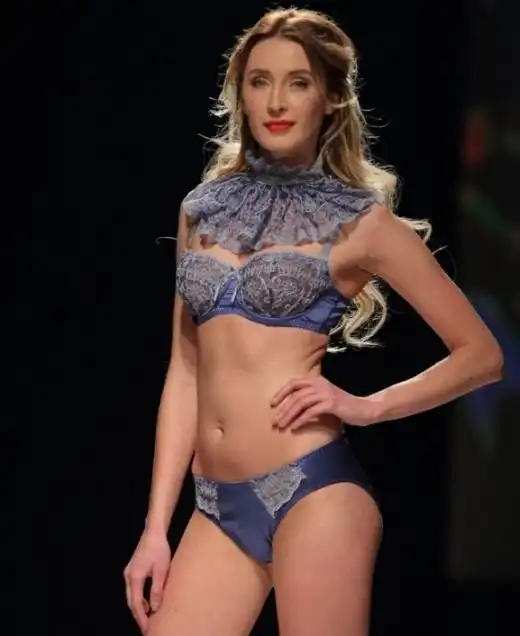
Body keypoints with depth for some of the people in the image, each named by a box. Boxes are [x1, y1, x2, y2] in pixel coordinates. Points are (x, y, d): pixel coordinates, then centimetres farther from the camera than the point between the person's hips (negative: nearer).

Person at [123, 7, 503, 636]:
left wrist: (367, 406, -9)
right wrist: (155, 529, 9)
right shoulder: (204, 209, 14)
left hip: (312, 493, -4)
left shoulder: (362, 221, 2)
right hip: (218, 508, 4)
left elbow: (482, 354, 4)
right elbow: (185, 373, 14)